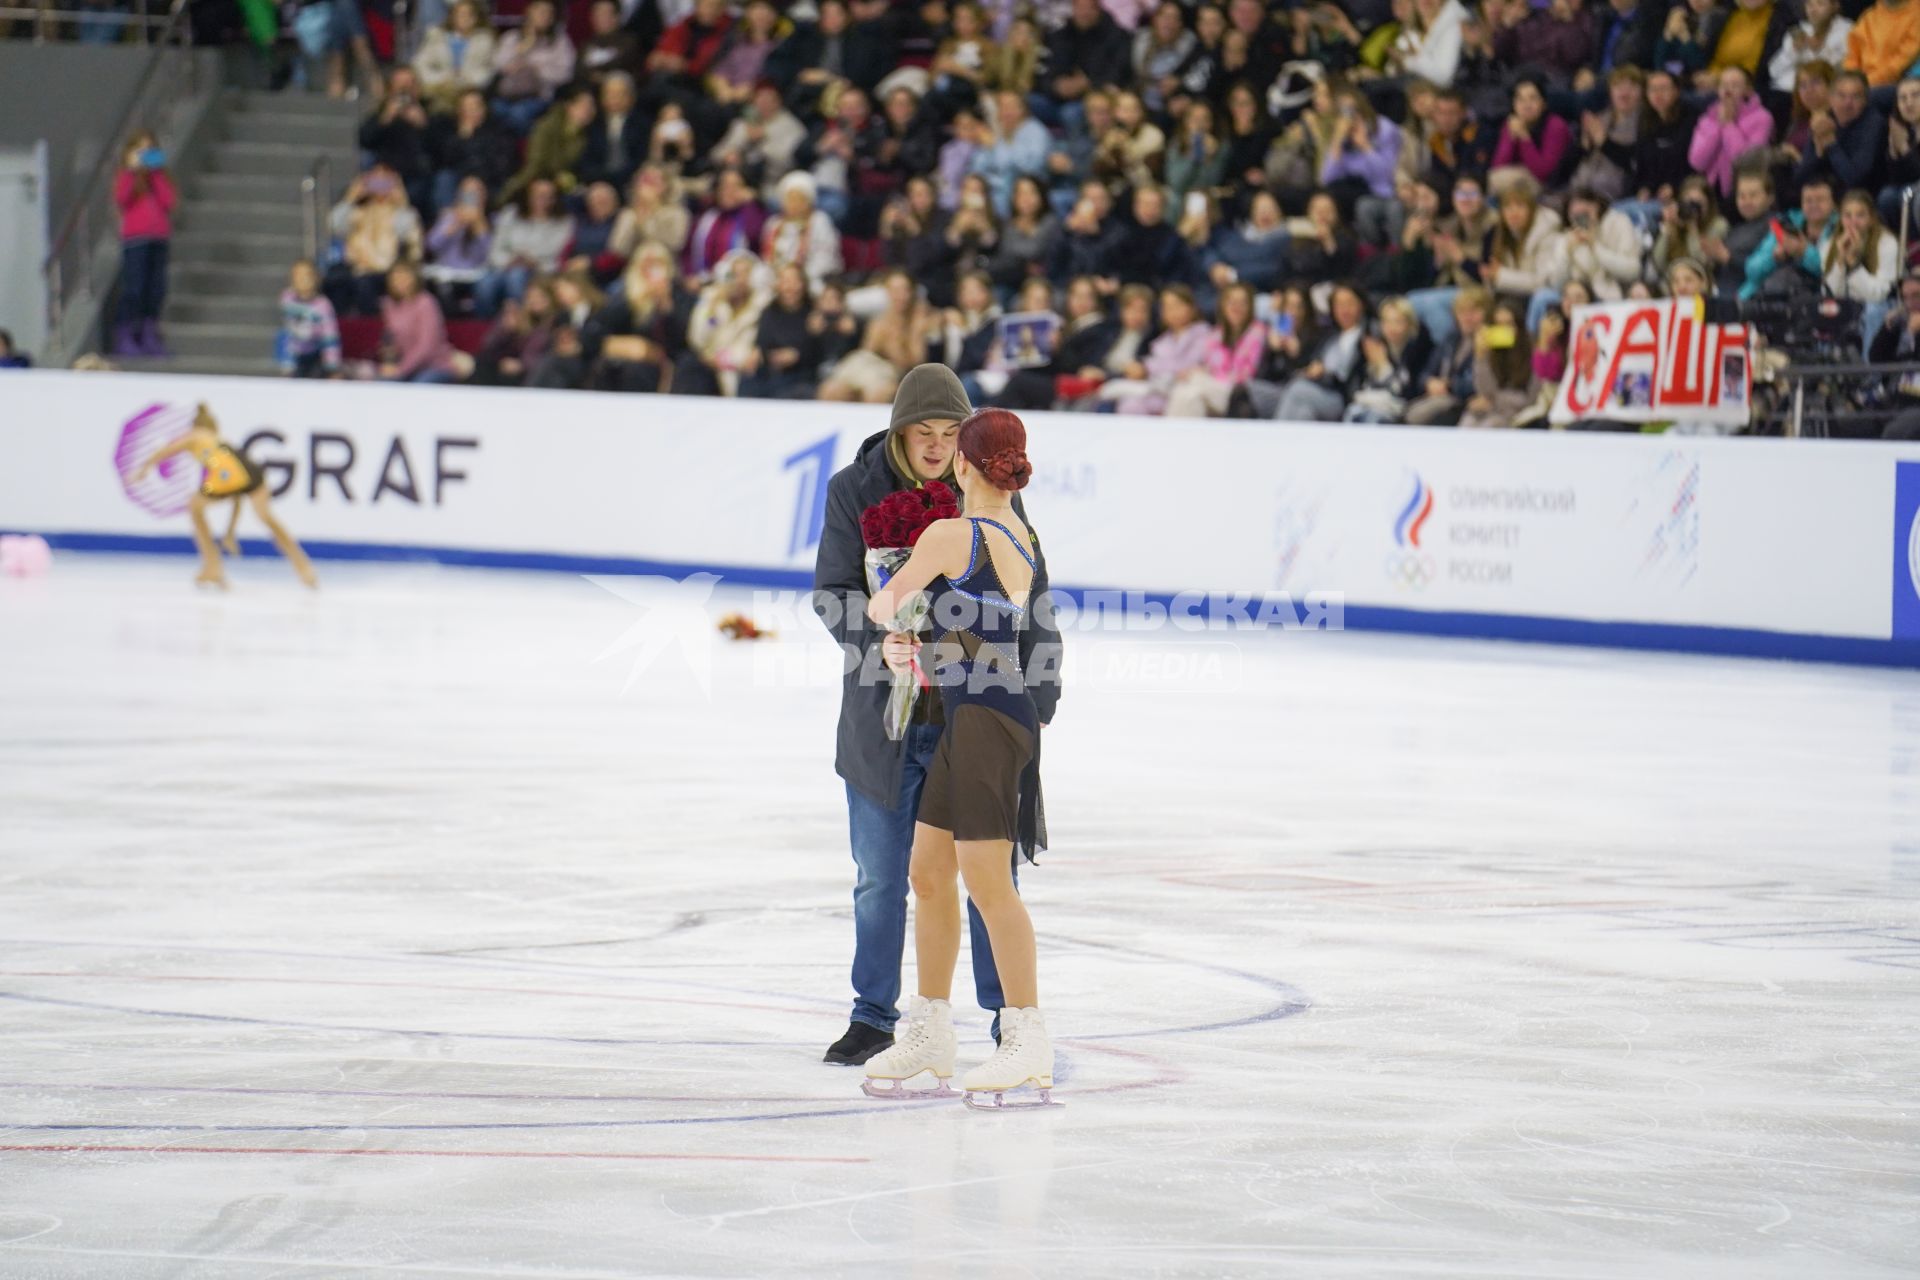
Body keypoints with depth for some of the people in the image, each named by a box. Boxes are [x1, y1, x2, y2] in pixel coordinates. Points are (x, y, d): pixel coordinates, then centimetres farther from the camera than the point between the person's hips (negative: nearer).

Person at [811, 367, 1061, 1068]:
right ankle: (874, 1017, 23)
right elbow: (833, 592, -5)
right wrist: (877, 644, -26)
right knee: (879, 877, 9)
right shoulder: (855, 491, -3)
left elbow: (1030, 597, 1)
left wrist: (1037, 700, -4)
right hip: (883, 715, 1)